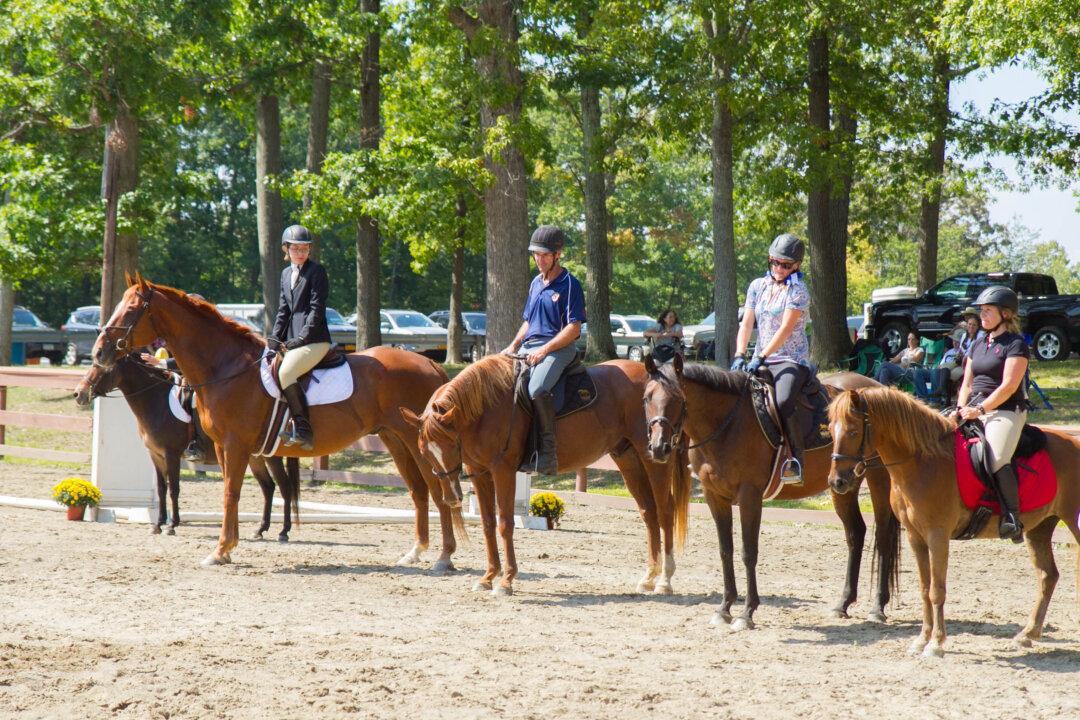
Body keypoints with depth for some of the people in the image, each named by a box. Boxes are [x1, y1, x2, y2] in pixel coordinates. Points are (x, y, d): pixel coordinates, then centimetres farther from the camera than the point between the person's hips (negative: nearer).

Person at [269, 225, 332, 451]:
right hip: (291, 340, 9)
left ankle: (303, 431, -27)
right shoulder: (286, 273, 19)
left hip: (314, 340, -9)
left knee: (285, 372, -28)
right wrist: (275, 337, 4)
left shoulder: (317, 271, -4)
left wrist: (301, 339, -17)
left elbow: (316, 309, -10)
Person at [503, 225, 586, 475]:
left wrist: (544, 350, -18)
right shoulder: (536, 283, 21)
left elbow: (573, 328, -10)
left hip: (558, 349, -9)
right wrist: (514, 346, 11)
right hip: (528, 348, 9)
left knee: (537, 388, -35)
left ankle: (548, 452, -32)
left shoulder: (569, 284, -4)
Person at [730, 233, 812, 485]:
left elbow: (785, 329, -13)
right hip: (762, 361, 7)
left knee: (783, 402, -33)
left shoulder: (798, 291, -4)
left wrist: (761, 357, -20)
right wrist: (740, 356, -6)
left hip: (792, 361, -7)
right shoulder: (758, 286, 14)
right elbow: (746, 324, 10)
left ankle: (797, 461, -25)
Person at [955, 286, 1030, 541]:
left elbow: (1009, 386, -13)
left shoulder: (1015, 345, -4)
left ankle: (1012, 518, -23)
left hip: (1006, 412, -8)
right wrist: (961, 409, 0)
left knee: (996, 459, -31)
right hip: (974, 411, 8)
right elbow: (967, 383, 19)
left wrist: (980, 409, -19)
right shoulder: (978, 345, 20)